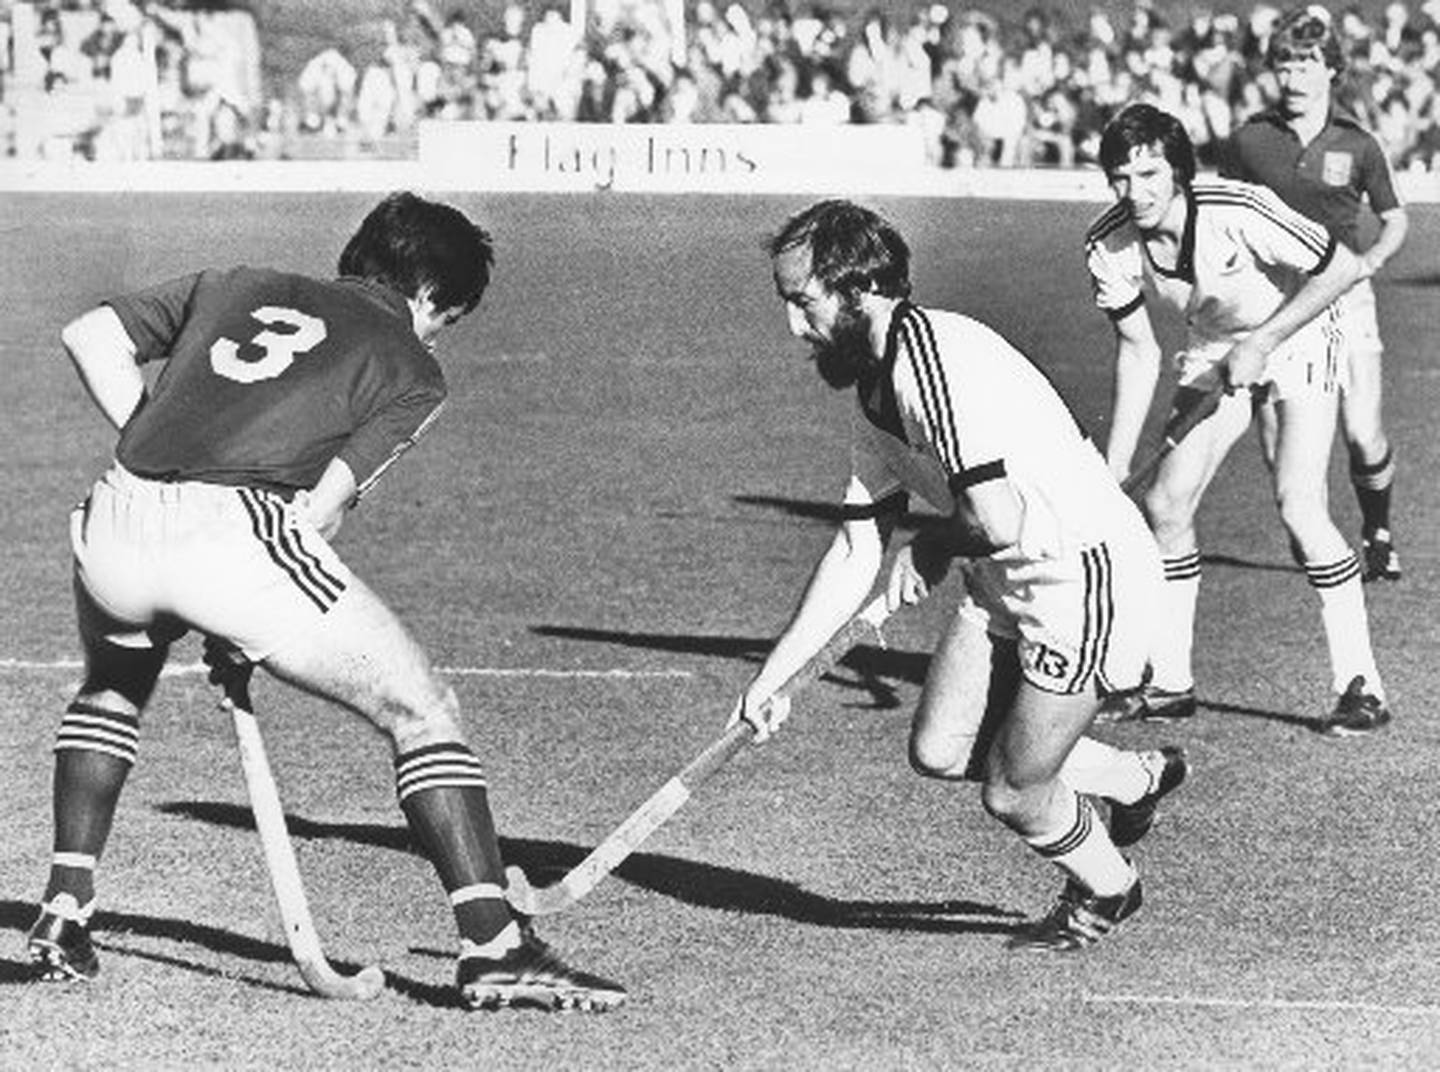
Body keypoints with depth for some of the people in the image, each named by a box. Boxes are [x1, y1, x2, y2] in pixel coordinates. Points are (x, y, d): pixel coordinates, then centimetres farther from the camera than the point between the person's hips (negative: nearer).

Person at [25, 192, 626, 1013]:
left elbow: (90, 335, 20)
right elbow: (320, 509, 2)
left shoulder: (239, 288, 28)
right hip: (234, 527, -5)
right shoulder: (411, 372, 15)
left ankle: (65, 914, 29)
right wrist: (240, 635, 9)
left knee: (114, 684, 38)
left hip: (118, 517, 5)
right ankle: (494, 946, 0)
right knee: (424, 710, 8)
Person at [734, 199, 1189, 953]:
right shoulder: (877, 395, 8)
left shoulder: (934, 355, -24)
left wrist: (931, 550, -6)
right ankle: (1137, 779, 28)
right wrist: (770, 678, 11)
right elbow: (855, 554, 13)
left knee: (1013, 794, -1)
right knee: (938, 749, 7)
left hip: (1084, 574, -9)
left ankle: (1106, 891, 31)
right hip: (1004, 582, 9)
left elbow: (997, 520, -29)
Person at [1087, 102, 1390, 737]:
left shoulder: (1237, 212, -34)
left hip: (1294, 340, -5)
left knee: (1298, 506, -20)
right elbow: (1138, 353, -6)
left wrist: (1260, 345, -27)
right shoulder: (1109, 245, -18)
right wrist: (1112, 471, -10)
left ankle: (1360, 686, -12)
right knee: (1165, 505, -1)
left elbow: (1342, 268, -25)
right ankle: (1169, 684, 13)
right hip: (1212, 353, 5)